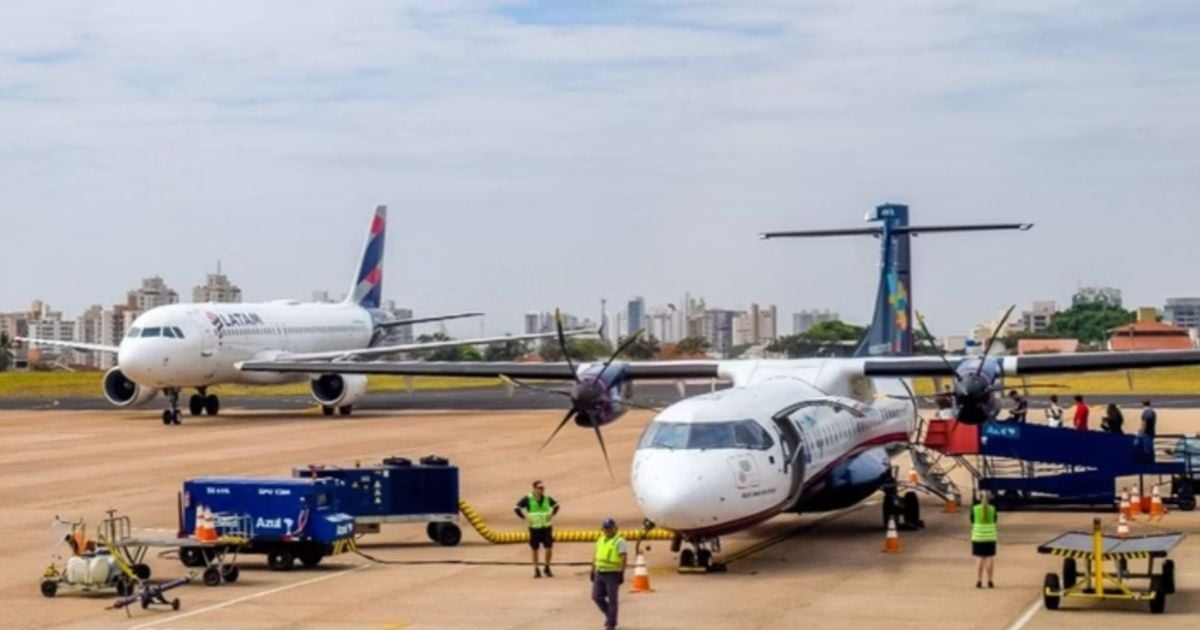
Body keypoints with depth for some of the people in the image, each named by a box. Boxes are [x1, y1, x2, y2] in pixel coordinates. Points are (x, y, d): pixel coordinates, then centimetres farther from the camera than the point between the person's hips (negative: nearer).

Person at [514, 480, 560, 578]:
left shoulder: (547, 499, 2)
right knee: (535, 549, 7)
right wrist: (525, 518, -10)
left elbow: (556, 506, 20)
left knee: (549, 548, -3)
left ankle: (547, 568, 17)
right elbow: (516, 508, -5)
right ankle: (536, 570, 19)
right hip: (534, 528, -2)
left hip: (547, 527, 2)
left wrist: (552, 515, 6)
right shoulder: (528, 499, -8)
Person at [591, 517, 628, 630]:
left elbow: (624, 558, -17)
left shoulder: (619, 542, -10)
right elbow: (596, 557, 18)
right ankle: (609, 614, 27)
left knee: (612, 599, 0)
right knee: (597, 597, 5)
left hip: (613, 574, -7)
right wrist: (593, 571, 16)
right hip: (600, 573, 7)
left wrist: (622, 573, -23)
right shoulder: (600, 540, 12)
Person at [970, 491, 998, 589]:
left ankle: (979, 581, 2)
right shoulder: (992, 509, -4)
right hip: (990, 536, 0)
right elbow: (994, 521, 2)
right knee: (990, 558, 7)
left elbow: (972, 522, 1)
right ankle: (990, 581, 8)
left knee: (979, 558, 5)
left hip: (978, 536, 0)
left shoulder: (974, 508, -5)